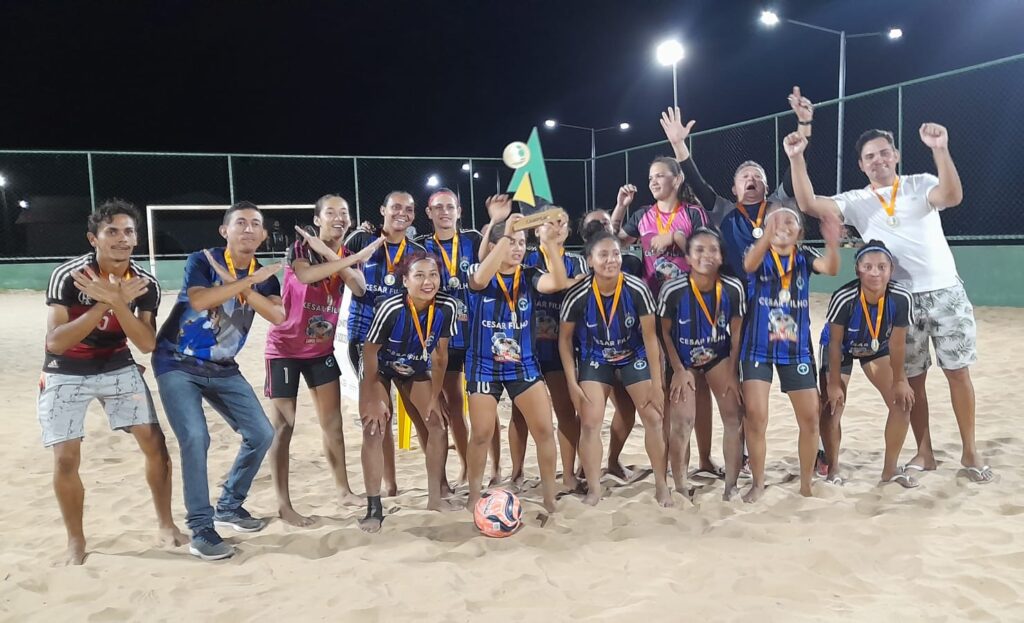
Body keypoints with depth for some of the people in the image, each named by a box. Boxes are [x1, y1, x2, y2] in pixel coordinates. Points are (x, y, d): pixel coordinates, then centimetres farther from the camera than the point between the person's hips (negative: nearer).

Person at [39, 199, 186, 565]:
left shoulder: (145, 283, -13)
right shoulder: (67, 275, -22)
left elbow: (148, 344, -18)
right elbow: (54, 343, -27)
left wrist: (117, 302, -32)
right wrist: (104, 305, -35)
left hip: (118, 368, 3)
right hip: (66, 374, -2)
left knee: (155, 444, -4)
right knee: (66, 460, -7)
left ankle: (166, 525, 14)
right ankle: (75, 541, 15)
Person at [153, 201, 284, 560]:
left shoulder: (264, 276, 1)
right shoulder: (202, 261, -12)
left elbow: (278, 316, -18)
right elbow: (198, 301, -33)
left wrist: (237, 283, -26)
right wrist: (247, 281, -29)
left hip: (223, 369, 6)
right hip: (178, 364, -5)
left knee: (261, 434, 1)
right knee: (195, 438, -20)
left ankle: (230, 506, 21)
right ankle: (200, 529, -7)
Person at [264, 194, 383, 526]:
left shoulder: (345, 255, 5)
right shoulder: (301, 246, -11)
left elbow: (360, 288, -16)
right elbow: (306, 275, -34)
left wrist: (329, 252, -24)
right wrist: (354, 258, -33)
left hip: (322, 349, 6)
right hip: (285, 347, -5)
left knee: (333, 422, 9)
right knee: (283, 425, -2)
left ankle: (344, 490, 22)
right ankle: (283, 505, 5)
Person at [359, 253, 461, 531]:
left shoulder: (447, 307, -25)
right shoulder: (390, 308, -36)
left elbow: (440, 355, -11)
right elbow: (370, 352, -22)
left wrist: (435, 399, -6)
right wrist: (375, 400, -17)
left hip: (416, 370, 4)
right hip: (380, 369, -4)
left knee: (437, 425, 0)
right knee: (374, 430, -13)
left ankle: (435, 496, 17)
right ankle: (374, 509, -3)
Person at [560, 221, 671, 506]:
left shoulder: (637, 289, -26)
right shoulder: (578, 295, -25)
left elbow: (650, 336, -16)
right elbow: (565, 338, -10)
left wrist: (657, 383, -13)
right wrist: (572, 383, -12)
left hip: (635, 357, 0)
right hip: (595, 359, 0)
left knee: (654, 417, -3)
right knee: (589, 423, -7)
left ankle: (662, 486, 14)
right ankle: (594, 491, 8)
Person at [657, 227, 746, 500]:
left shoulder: (733, 288, -19)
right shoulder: (673, 290, -27)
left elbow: (736, 331, -6)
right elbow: (665, 332, -12)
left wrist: (732, 372, -5)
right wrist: (679, 371, -12)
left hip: (719, 356, 3)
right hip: (683, 359, -2)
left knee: (735, 418, -2)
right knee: (682, 423, -9)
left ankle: (731, 488, 13)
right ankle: (681, 490, 9)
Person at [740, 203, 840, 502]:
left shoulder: (804, 256, 3)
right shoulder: (761, 255, -3)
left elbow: (830, 268, -18)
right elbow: (749, 265, -28)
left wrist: (833, 244, -40)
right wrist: (768, 236, -46)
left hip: (797, 349, 2)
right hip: (758, 348, -2)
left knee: (810, 417, 4)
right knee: (755, 415, -9)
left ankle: (806, 483, 23)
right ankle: (758, 483, 10)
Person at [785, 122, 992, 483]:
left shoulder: (921, 185, 0)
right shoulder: (856, 202, 3)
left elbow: (952, 196, -22)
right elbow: (809, 205, -11)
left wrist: (940, 150, -34)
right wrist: (796, 158, -19)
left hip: (945, 292, -1)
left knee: (958, 372, 6)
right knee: (912, 380, 8)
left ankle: (970, 452, 20)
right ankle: (924, 452, 22)